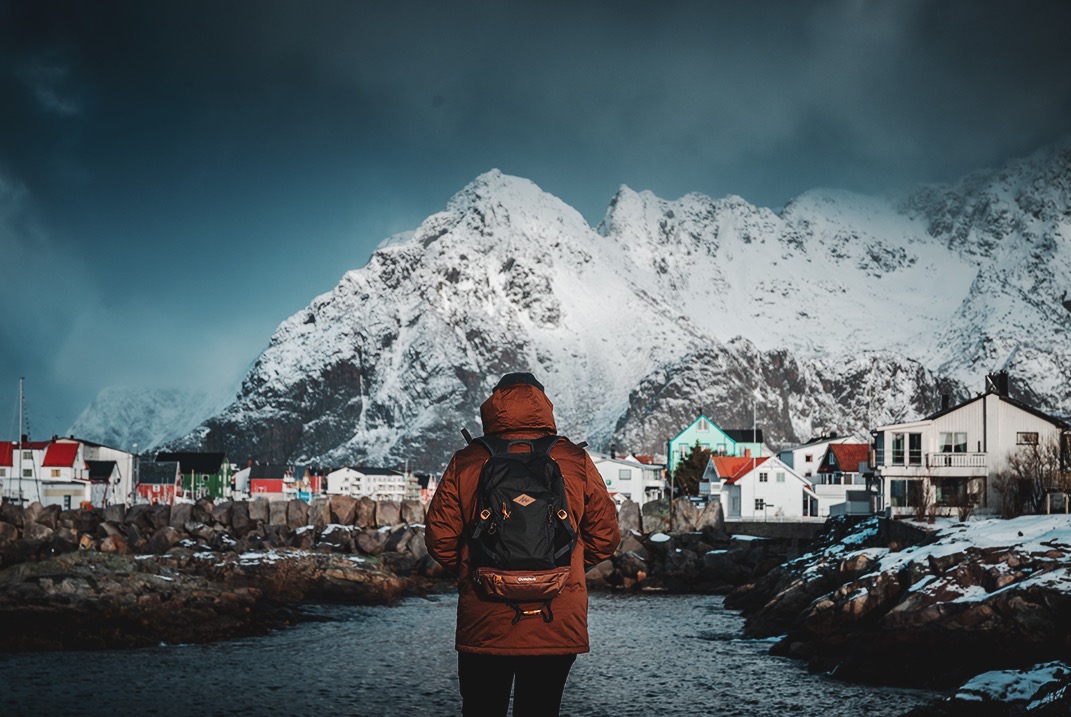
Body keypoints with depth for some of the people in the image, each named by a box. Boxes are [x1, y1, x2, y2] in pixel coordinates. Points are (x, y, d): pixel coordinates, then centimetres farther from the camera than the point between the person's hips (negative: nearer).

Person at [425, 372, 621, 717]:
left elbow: (439, 538, 0)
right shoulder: (575, 460, -2)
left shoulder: (465, 462, -2)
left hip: (483, 625, 0)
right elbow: (605, 536, 3)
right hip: (557, 627, 0)